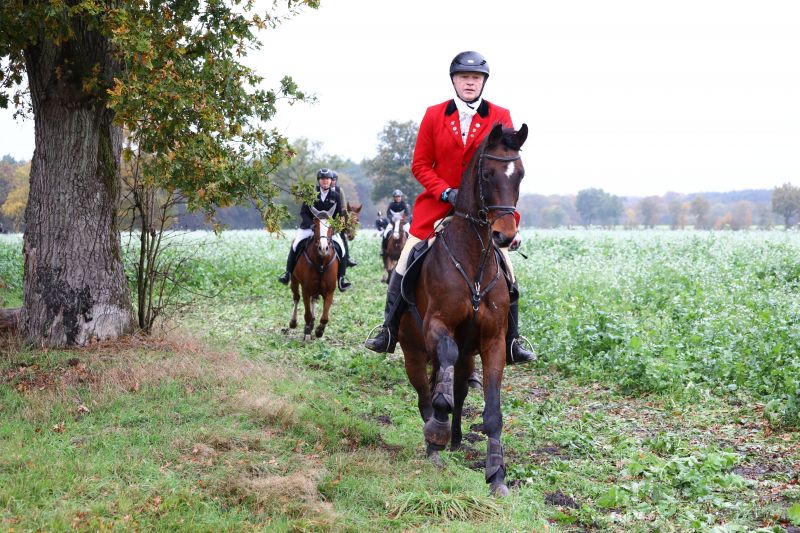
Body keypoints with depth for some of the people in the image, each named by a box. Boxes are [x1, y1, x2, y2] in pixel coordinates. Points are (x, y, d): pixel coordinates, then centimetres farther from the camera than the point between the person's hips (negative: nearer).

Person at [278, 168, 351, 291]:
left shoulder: (336, 196, 0)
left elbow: (340, 215, 5)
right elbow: (303, 213, -5)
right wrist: (311, 225, -20)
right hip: (309, 226, -1)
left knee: (341, 248, -18)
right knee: (295, 244, -21)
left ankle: (341, 277, -11)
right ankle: (288, 273, -9)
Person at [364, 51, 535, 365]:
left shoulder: (500, 118, -1)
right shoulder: (434, 115, 0)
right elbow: (420, 165, 2)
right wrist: (447, 192, -14)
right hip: (438, 206, 0)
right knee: (404, 268, -1)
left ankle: (511, 344, 12)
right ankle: (388, 333, 14)